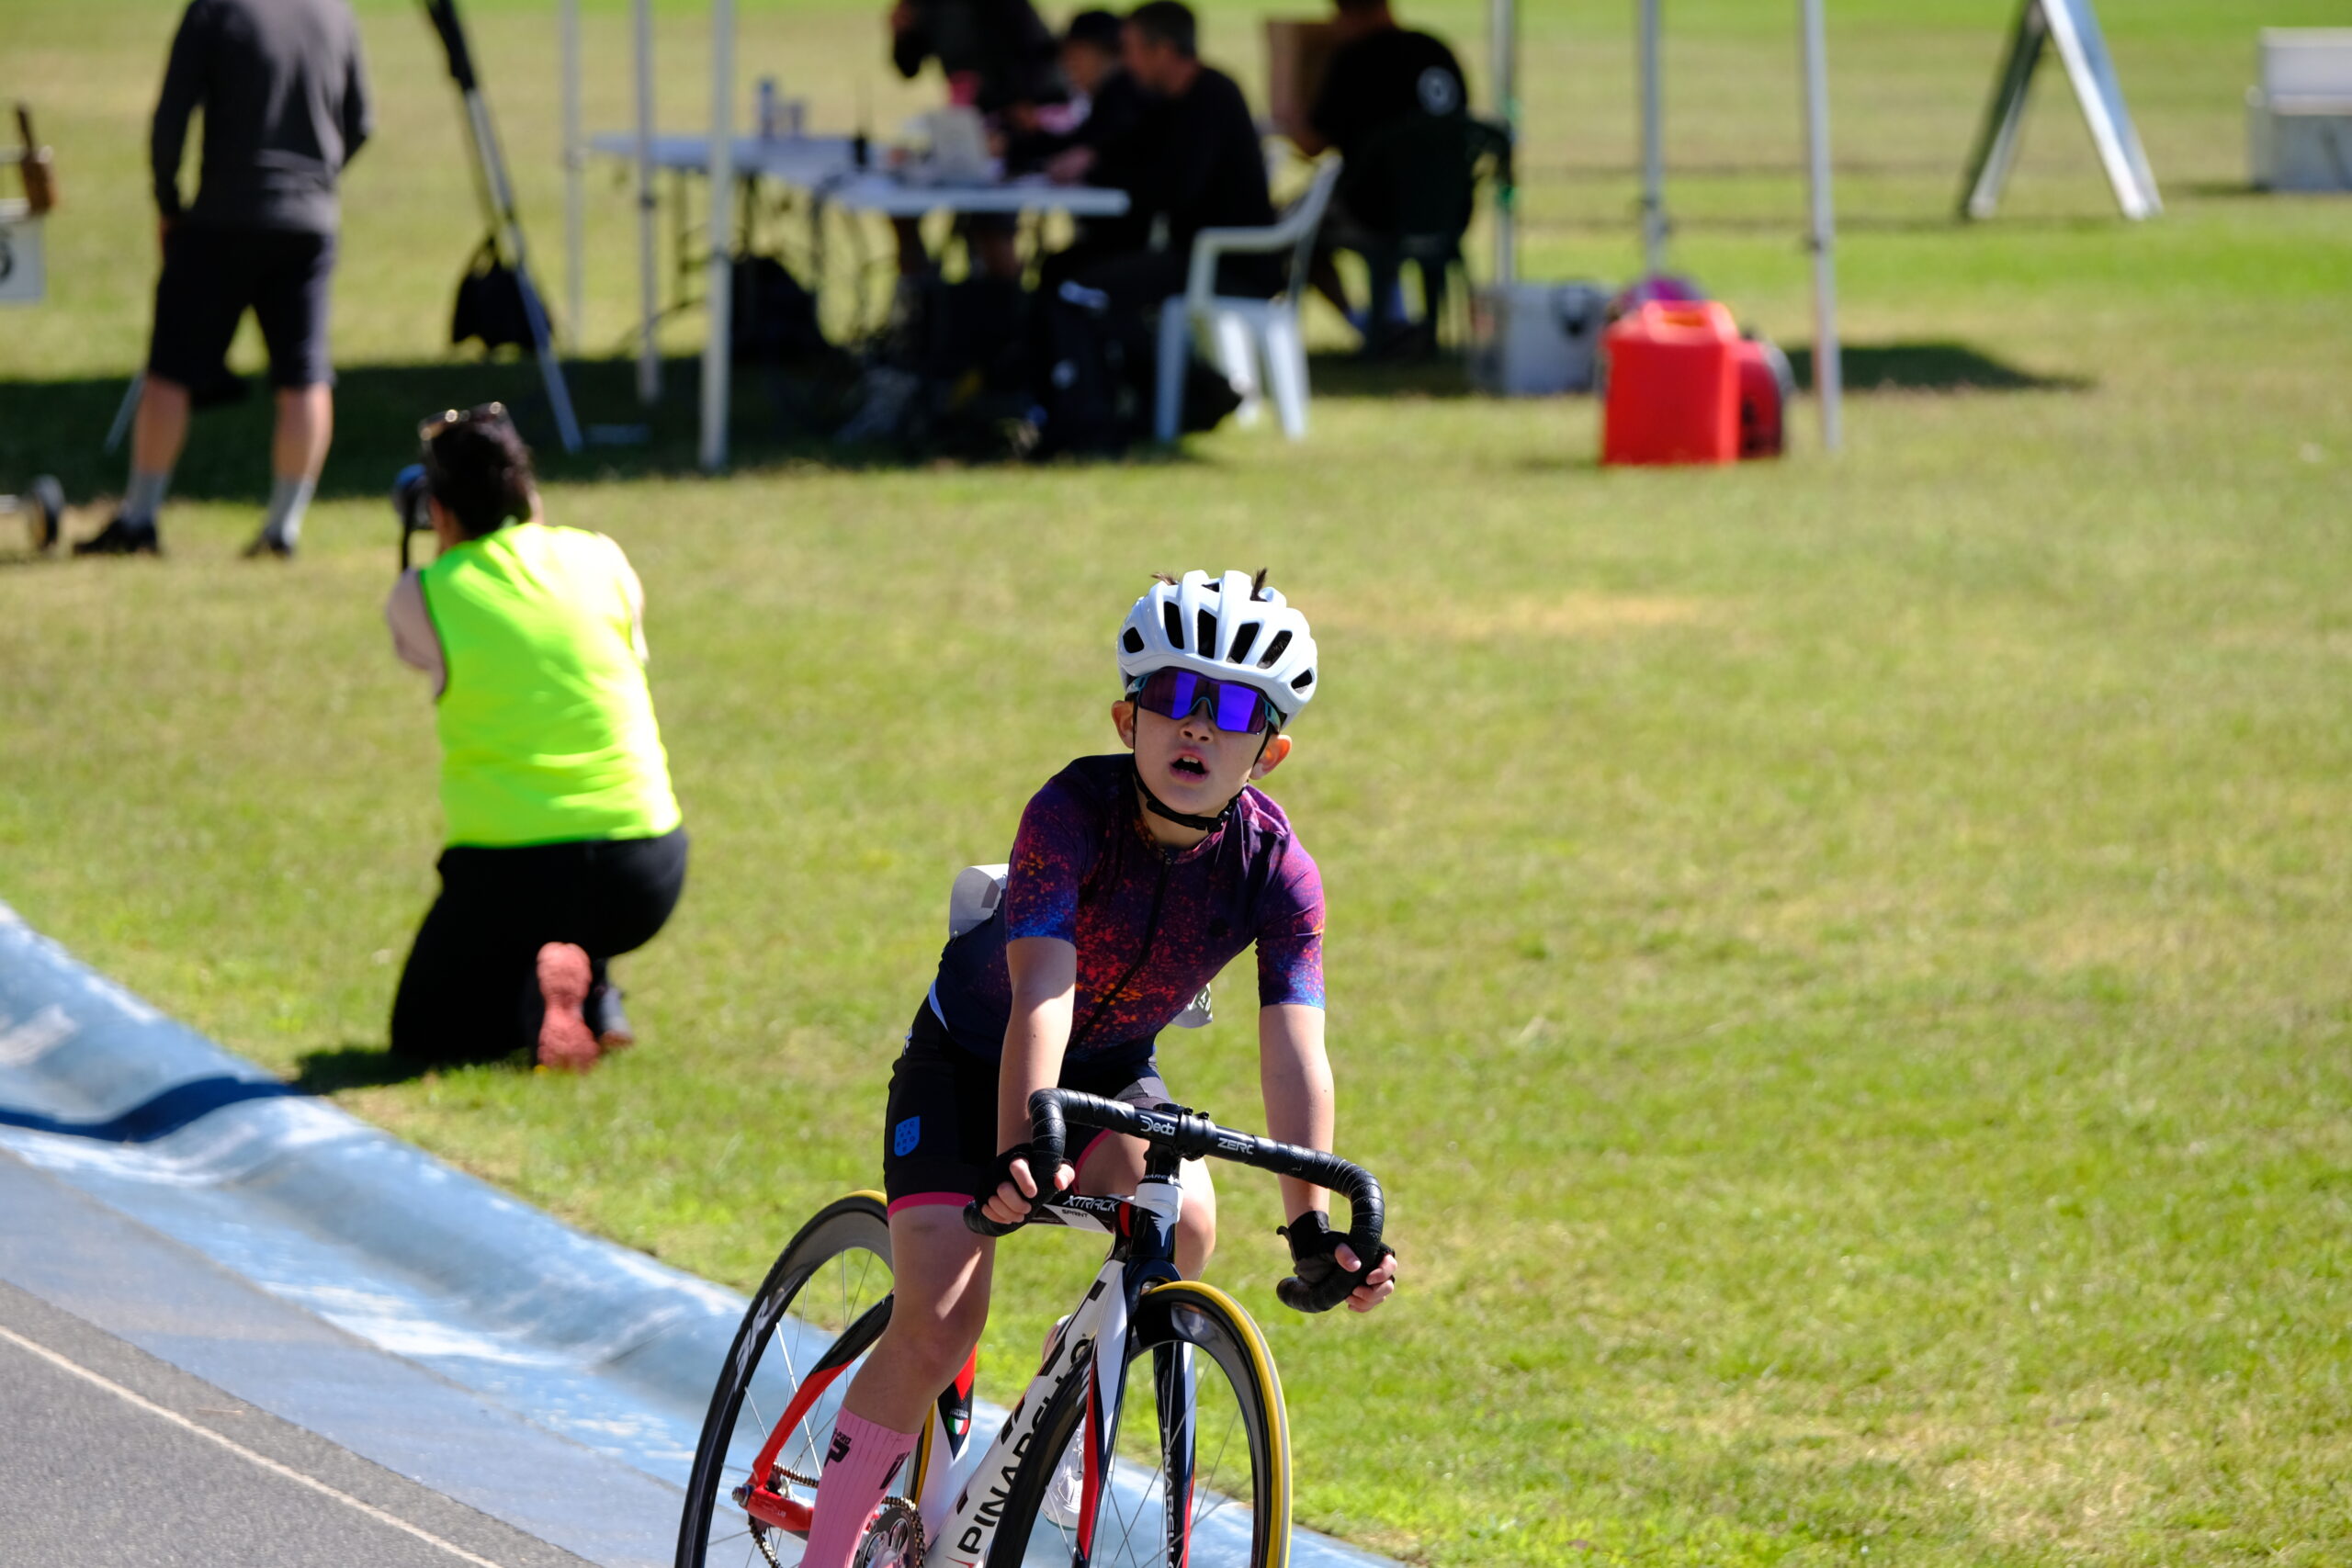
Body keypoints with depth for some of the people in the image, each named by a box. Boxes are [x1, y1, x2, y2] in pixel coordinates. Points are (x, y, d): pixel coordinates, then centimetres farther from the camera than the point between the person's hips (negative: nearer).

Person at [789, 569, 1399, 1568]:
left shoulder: (1277, 869, -21)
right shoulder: (1074, 811, -30)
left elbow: (1294, 1050, -29)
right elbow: (1042, 995, -42)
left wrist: (1313, 1224, -42)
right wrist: (1021, 1148, -58)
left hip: (1113, 1071, 3)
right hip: (969, 1062, -3)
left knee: (1184, 1221, -29)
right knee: (938, 1324, -18)